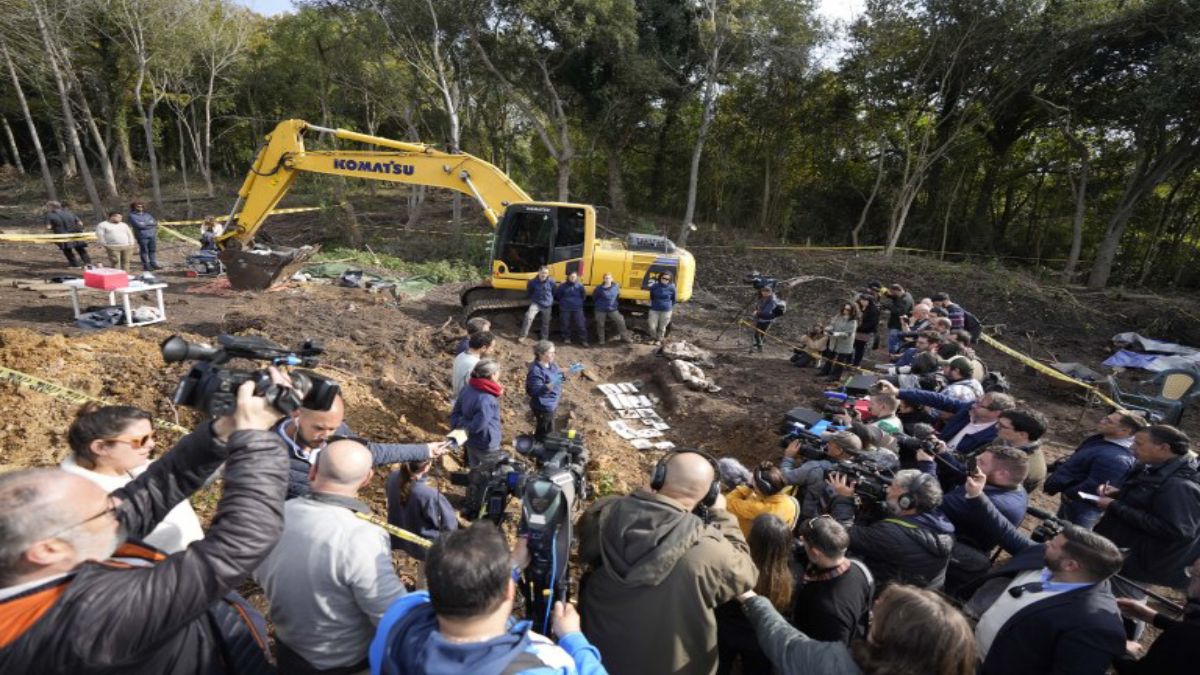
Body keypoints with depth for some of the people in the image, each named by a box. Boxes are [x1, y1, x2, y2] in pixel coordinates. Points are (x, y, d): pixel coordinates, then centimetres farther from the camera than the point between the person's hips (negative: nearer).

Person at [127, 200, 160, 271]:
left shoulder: (147, 214, 17)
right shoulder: (132, 215, -1)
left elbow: (155, 222, 5)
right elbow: (138, 225, -13)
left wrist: (144, 224, -8)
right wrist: (149, 224, -3)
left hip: (152, 235, 5)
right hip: (142, 236, -5)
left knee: (153, 250, 6)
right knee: (144, 251, -1)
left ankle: (154, 264, 13)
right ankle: (146, 266, 2)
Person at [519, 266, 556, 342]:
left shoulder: (551, 282, -12)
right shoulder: (533, 282, -13)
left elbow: (554, 293, 6)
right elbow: (529, 291, 8)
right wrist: (532, 299, 10)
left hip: (547, 305, 1)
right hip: (536, 303, -1)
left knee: (546, 323, 12)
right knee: (528, 317, -21)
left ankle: (544, 339, 29)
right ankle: (523, 336, -11)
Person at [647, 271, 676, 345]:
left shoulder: (671, 287, -11)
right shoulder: (654, 286, -9)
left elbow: (673, 299, 6)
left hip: (666, 311, -1)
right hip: (654, 310, 1)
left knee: (662, 327, 13)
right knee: (652, 326, 2)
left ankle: (659, 340, 35)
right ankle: (653, 338, 30)